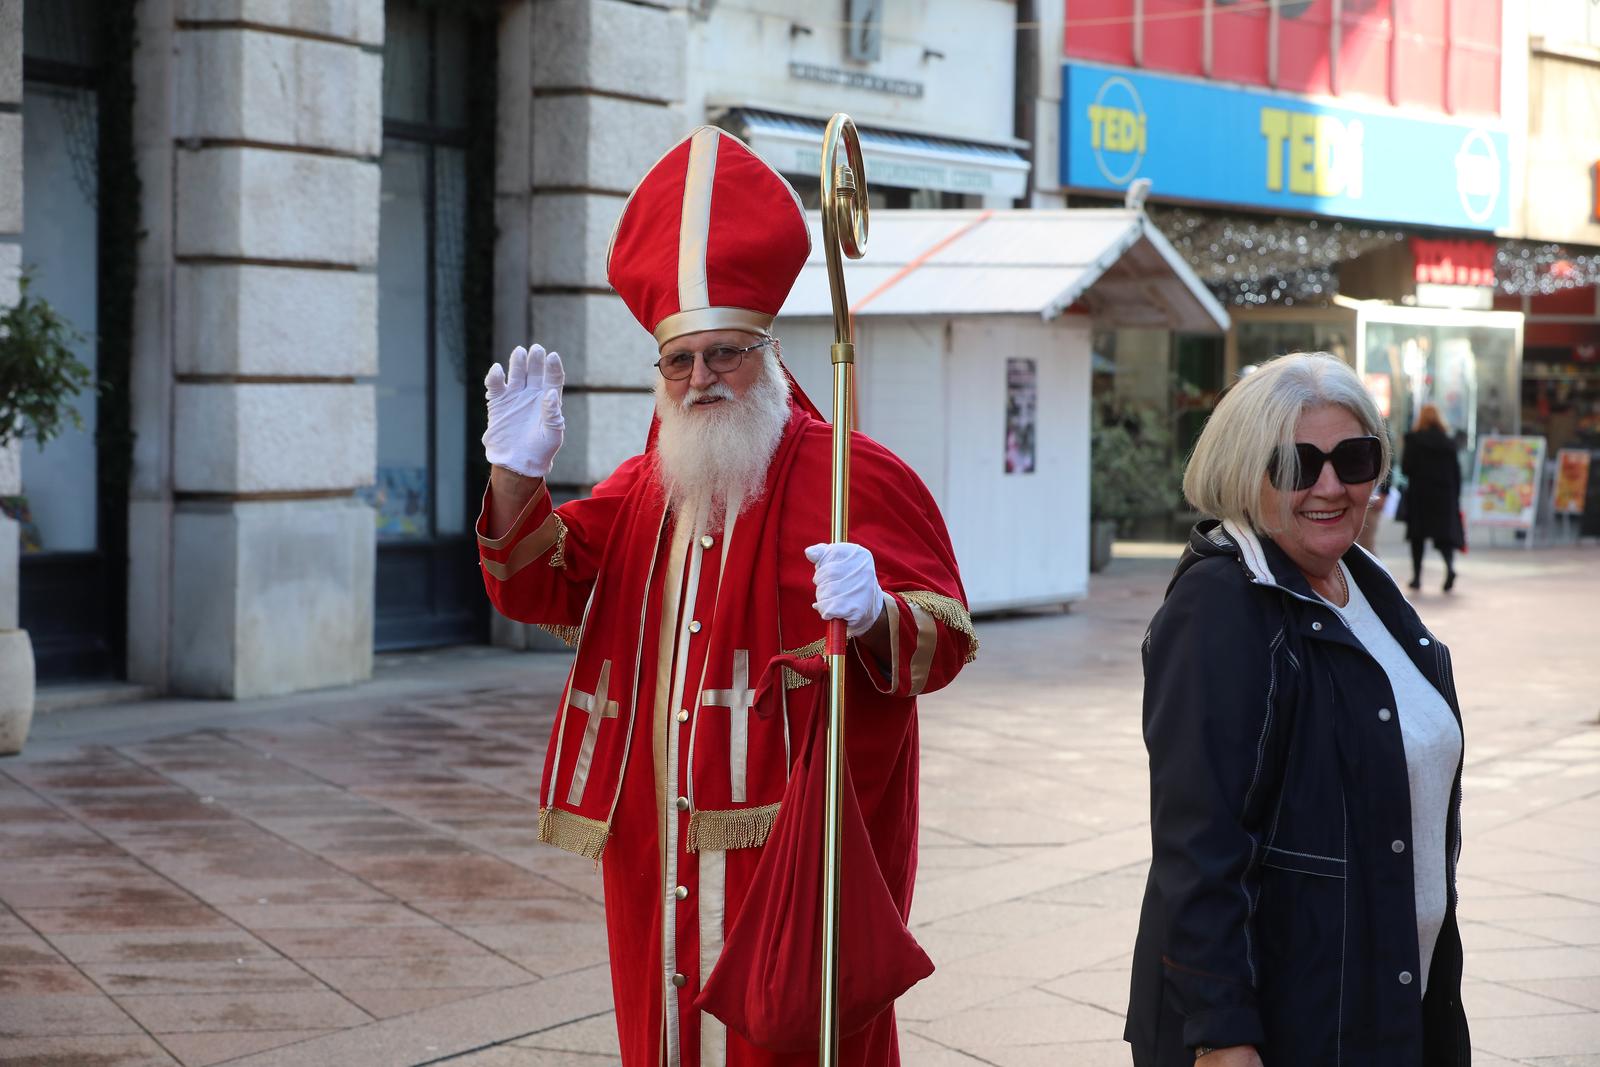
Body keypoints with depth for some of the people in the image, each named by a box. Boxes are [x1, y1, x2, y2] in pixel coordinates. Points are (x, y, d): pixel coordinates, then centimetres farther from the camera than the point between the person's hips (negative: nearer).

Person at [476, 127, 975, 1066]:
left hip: (798, 847, -6)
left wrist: (879, 617, -36)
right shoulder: (643, 489, 13)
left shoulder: (852, 477, -8)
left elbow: (944, 641, -14)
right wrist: (518, 477, -5)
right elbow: (541, 589, 10)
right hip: (661, 844, 6)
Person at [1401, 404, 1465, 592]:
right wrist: (1455, 498, 10)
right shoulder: (1449, 441, 3)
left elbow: (1406, 468, -12)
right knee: (1445, 533, 3)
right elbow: (1456, 472, 4)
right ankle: (1450, 566, -22)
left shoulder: (1414, 439, -7)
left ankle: (1417, 576, 9)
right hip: (1445, 494, 2)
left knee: (1418, 536, 9)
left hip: (1419, 494, -2)